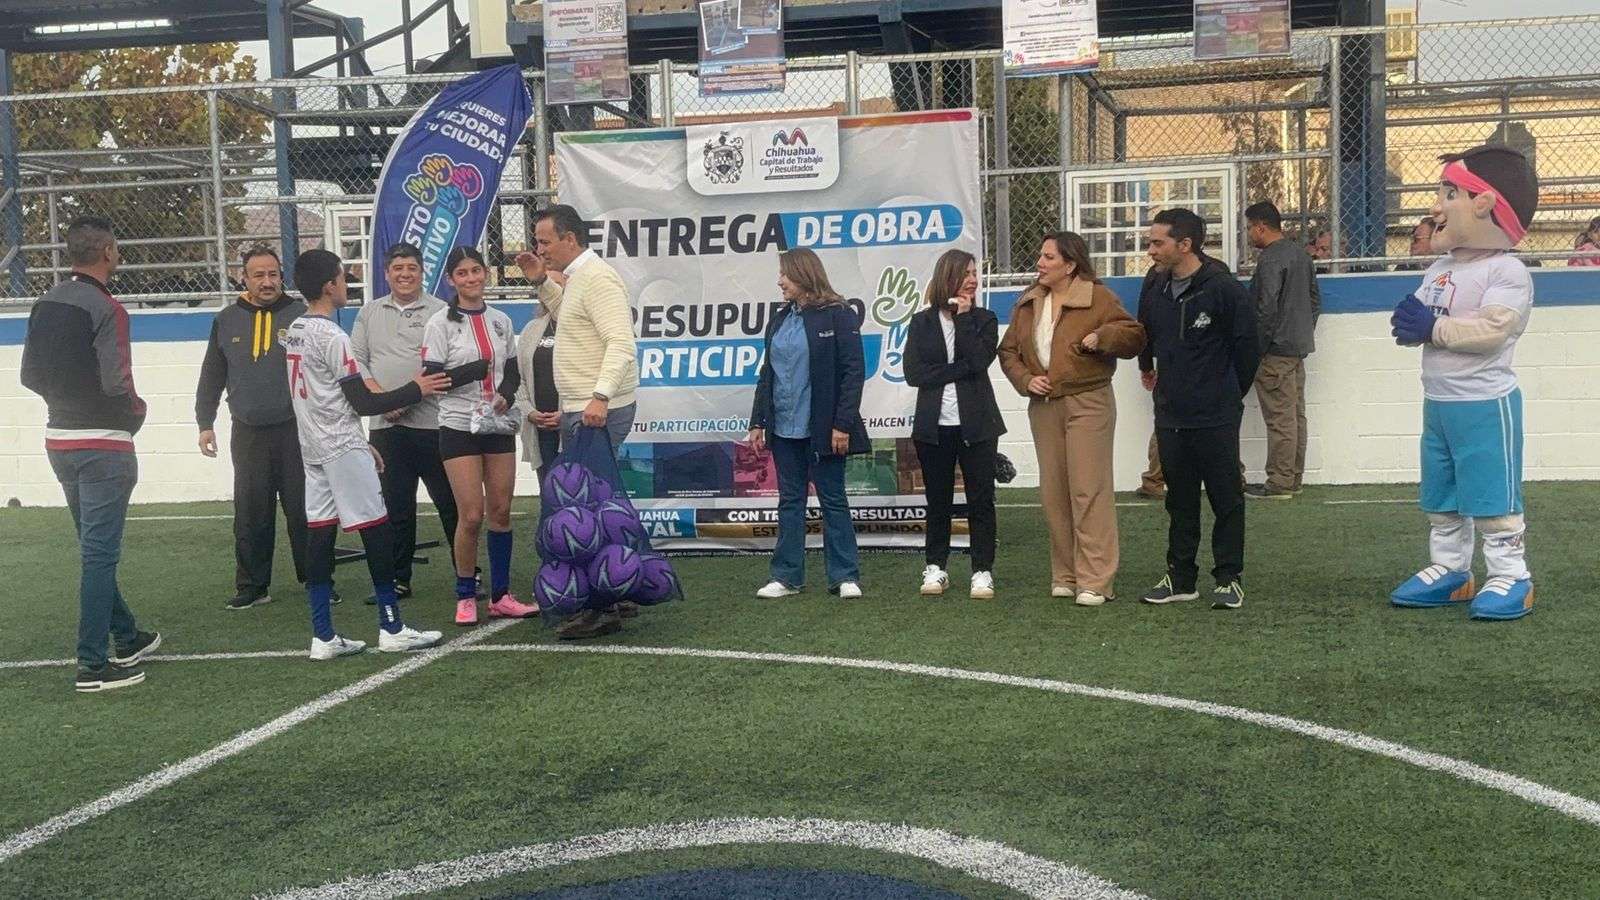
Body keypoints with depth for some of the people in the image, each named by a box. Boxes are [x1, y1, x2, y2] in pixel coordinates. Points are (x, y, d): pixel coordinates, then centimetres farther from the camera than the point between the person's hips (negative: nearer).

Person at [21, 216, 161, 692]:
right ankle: (94, 665, -1)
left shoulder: (45, 304, 7)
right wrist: (137, 411, -3)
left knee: (95, 548, 19)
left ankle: (126, 637, 33)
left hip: (60, 439, 8)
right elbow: (116, 383, -22)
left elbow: (30, 374, 10)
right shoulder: (105, 309, -17)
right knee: (99, 554, -4)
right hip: (103, 443, -8)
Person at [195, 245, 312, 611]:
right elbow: (212, 377, 13)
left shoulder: (301, 315, 1)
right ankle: (252, 586, 14)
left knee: (303, 510, 1)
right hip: (248, 434, 2)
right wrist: (205, 423, 10)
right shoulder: (227, 320, 8)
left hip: (294, 431, -2)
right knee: (251, 515, 5)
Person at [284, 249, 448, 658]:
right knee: (376, 531, -2)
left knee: (319, 534, 6)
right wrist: (416, 390, -4)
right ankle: (392, 628, 3)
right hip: (343, 450, -9)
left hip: (313, 450, 9)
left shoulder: (294, 332, 12)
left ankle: (323, 636, 7)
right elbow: (364, 402, -15)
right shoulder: (333, 337, -16)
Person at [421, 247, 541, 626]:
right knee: (471, 515, -8)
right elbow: (433, 379, -8)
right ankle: (465, 597, 7)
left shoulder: (501, 321, 11)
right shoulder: (441, 323, -3)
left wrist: (506, 395, -6)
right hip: (459, 427, -4)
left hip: (500, 425, 4)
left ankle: (501, 595, 14)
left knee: (501, 511, 4)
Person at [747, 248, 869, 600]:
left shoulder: (837, 315, -7)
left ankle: (845, 575, 10)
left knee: (832, 499, 2)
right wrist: (758, 422, 9)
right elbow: (767, 373, 15)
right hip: (784, 427, 6)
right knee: (790, 501, 9)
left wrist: (842, 424, -16)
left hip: (821, 428, -6)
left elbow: (853, 372, -11)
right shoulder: (780, 319, 13)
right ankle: (787, 576, 14)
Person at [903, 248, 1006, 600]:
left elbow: (978, 360, -14)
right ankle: (935, 568, 19)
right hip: (934, 426, 1)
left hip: (976, 425, -1)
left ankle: (983, 571, 6)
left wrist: (963, 317, -10)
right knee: (937, 501, 9)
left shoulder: (983, 320, 5)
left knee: (981, 499, 0)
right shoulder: (922, 322, 6)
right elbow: (913, 372, -7)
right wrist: (960, 370, -12)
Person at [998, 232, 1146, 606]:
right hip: (1043, 405, 6)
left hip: (1088, 403, -6)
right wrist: (1025, 380, -1)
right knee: (1053, 492, 8)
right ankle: (1065, 575, 18)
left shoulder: (1098, 297, -5)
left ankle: (1095, 581, -4)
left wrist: (1102, 337, -19)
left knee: (1089, 489, -8)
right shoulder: (1028, 302, 11)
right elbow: (1008, 350, 15)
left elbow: (1135, 336, -3)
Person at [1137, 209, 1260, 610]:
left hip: (1216, 418, -5)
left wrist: (1230, 394, 6)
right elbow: (1144, 335, 25)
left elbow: (1247, 347, -4)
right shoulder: (1155, 290, 5)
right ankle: (1180, 577, 21)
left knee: (1227, 499, 3)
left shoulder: (1223, 288, -12)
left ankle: (1229, 578, 11)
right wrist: (1149, 369, 30)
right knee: (1180, 500, 13)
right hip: (1170, 416, 6)